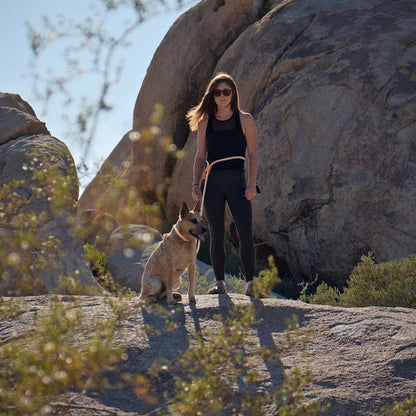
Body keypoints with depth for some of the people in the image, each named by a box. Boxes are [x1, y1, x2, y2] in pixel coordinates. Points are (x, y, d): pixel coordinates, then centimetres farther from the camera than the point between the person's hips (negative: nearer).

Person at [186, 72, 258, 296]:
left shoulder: (245, 120, 4)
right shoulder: (205, 122, 11)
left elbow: (252, 154, 1)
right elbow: (200, 156, 15)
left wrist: (252, 184, -8)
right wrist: (196, 183, 4)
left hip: (237, 181, -2)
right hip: (212, 183, 2)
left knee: (246, 233, -13)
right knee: (216, 234, 3)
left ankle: (250, 282, -6)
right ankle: (219, 282, 10)